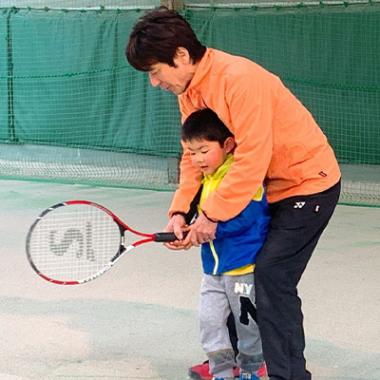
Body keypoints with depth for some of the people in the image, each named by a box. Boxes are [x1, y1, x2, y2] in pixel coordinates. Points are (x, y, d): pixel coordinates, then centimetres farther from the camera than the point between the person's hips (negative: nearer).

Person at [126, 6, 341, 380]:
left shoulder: (239, 79, -28)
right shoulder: (188, 90, 2)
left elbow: (252, 159, -30)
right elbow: (193, 156, 4)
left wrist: (213, 214, -25)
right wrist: (180, 210, -10)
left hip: (308, 183, -10)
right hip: (269, 189, 10)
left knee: (271, 277, -16)